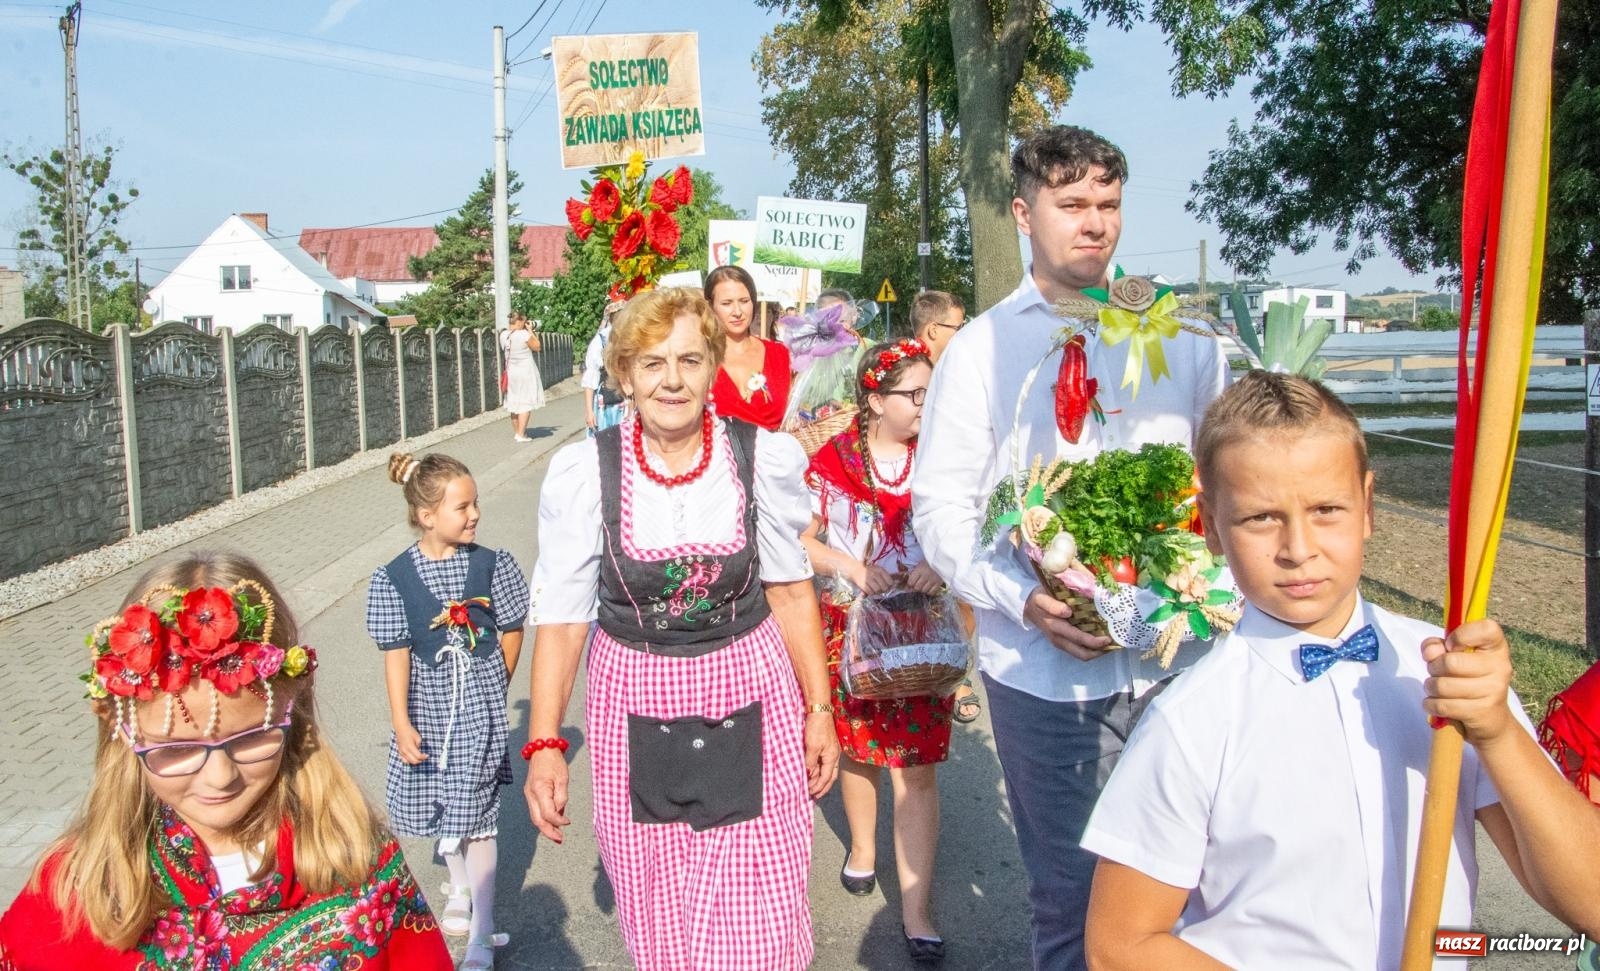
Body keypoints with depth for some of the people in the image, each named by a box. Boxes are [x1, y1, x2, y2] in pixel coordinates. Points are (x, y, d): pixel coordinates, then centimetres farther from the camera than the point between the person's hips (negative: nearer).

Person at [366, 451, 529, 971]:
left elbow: (511, 632, 3)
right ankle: (459, 887, 44)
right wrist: (402, 723, -11)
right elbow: (397, 655, -9)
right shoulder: (393, 579, -10)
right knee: (441, 809, 17)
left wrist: (491, 690, 9)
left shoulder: (491, 565, -8)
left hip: (479, 704, -1)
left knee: (476, 814, 0)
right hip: (428, 708, 1)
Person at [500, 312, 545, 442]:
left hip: (511, 372, 6)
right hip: (526, 372, -6)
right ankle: (520, 434, -8)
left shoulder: (503, 335, 0)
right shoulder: (524, 334, -19)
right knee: (526, 403, -2)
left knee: (515, 403, 15)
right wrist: (531, 331, 0)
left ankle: (516, 432, 24)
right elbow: (537, 347, -6)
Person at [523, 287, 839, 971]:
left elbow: (791, 590, 4)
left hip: (749, 698, 0)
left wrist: (818, 708, 5)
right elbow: (561, 616, -2)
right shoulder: (582, 472, -9)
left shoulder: (764, 459, -7)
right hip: (637, 708, 1)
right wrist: (543, 743, -6)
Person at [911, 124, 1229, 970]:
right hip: (1042, 670, -2)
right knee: (1067, 894, 9)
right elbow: (939, 502, -2)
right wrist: (1023, 600, -16)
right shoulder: (980, 347, 3)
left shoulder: (1179, 337, 9)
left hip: (1173, 658, 2)